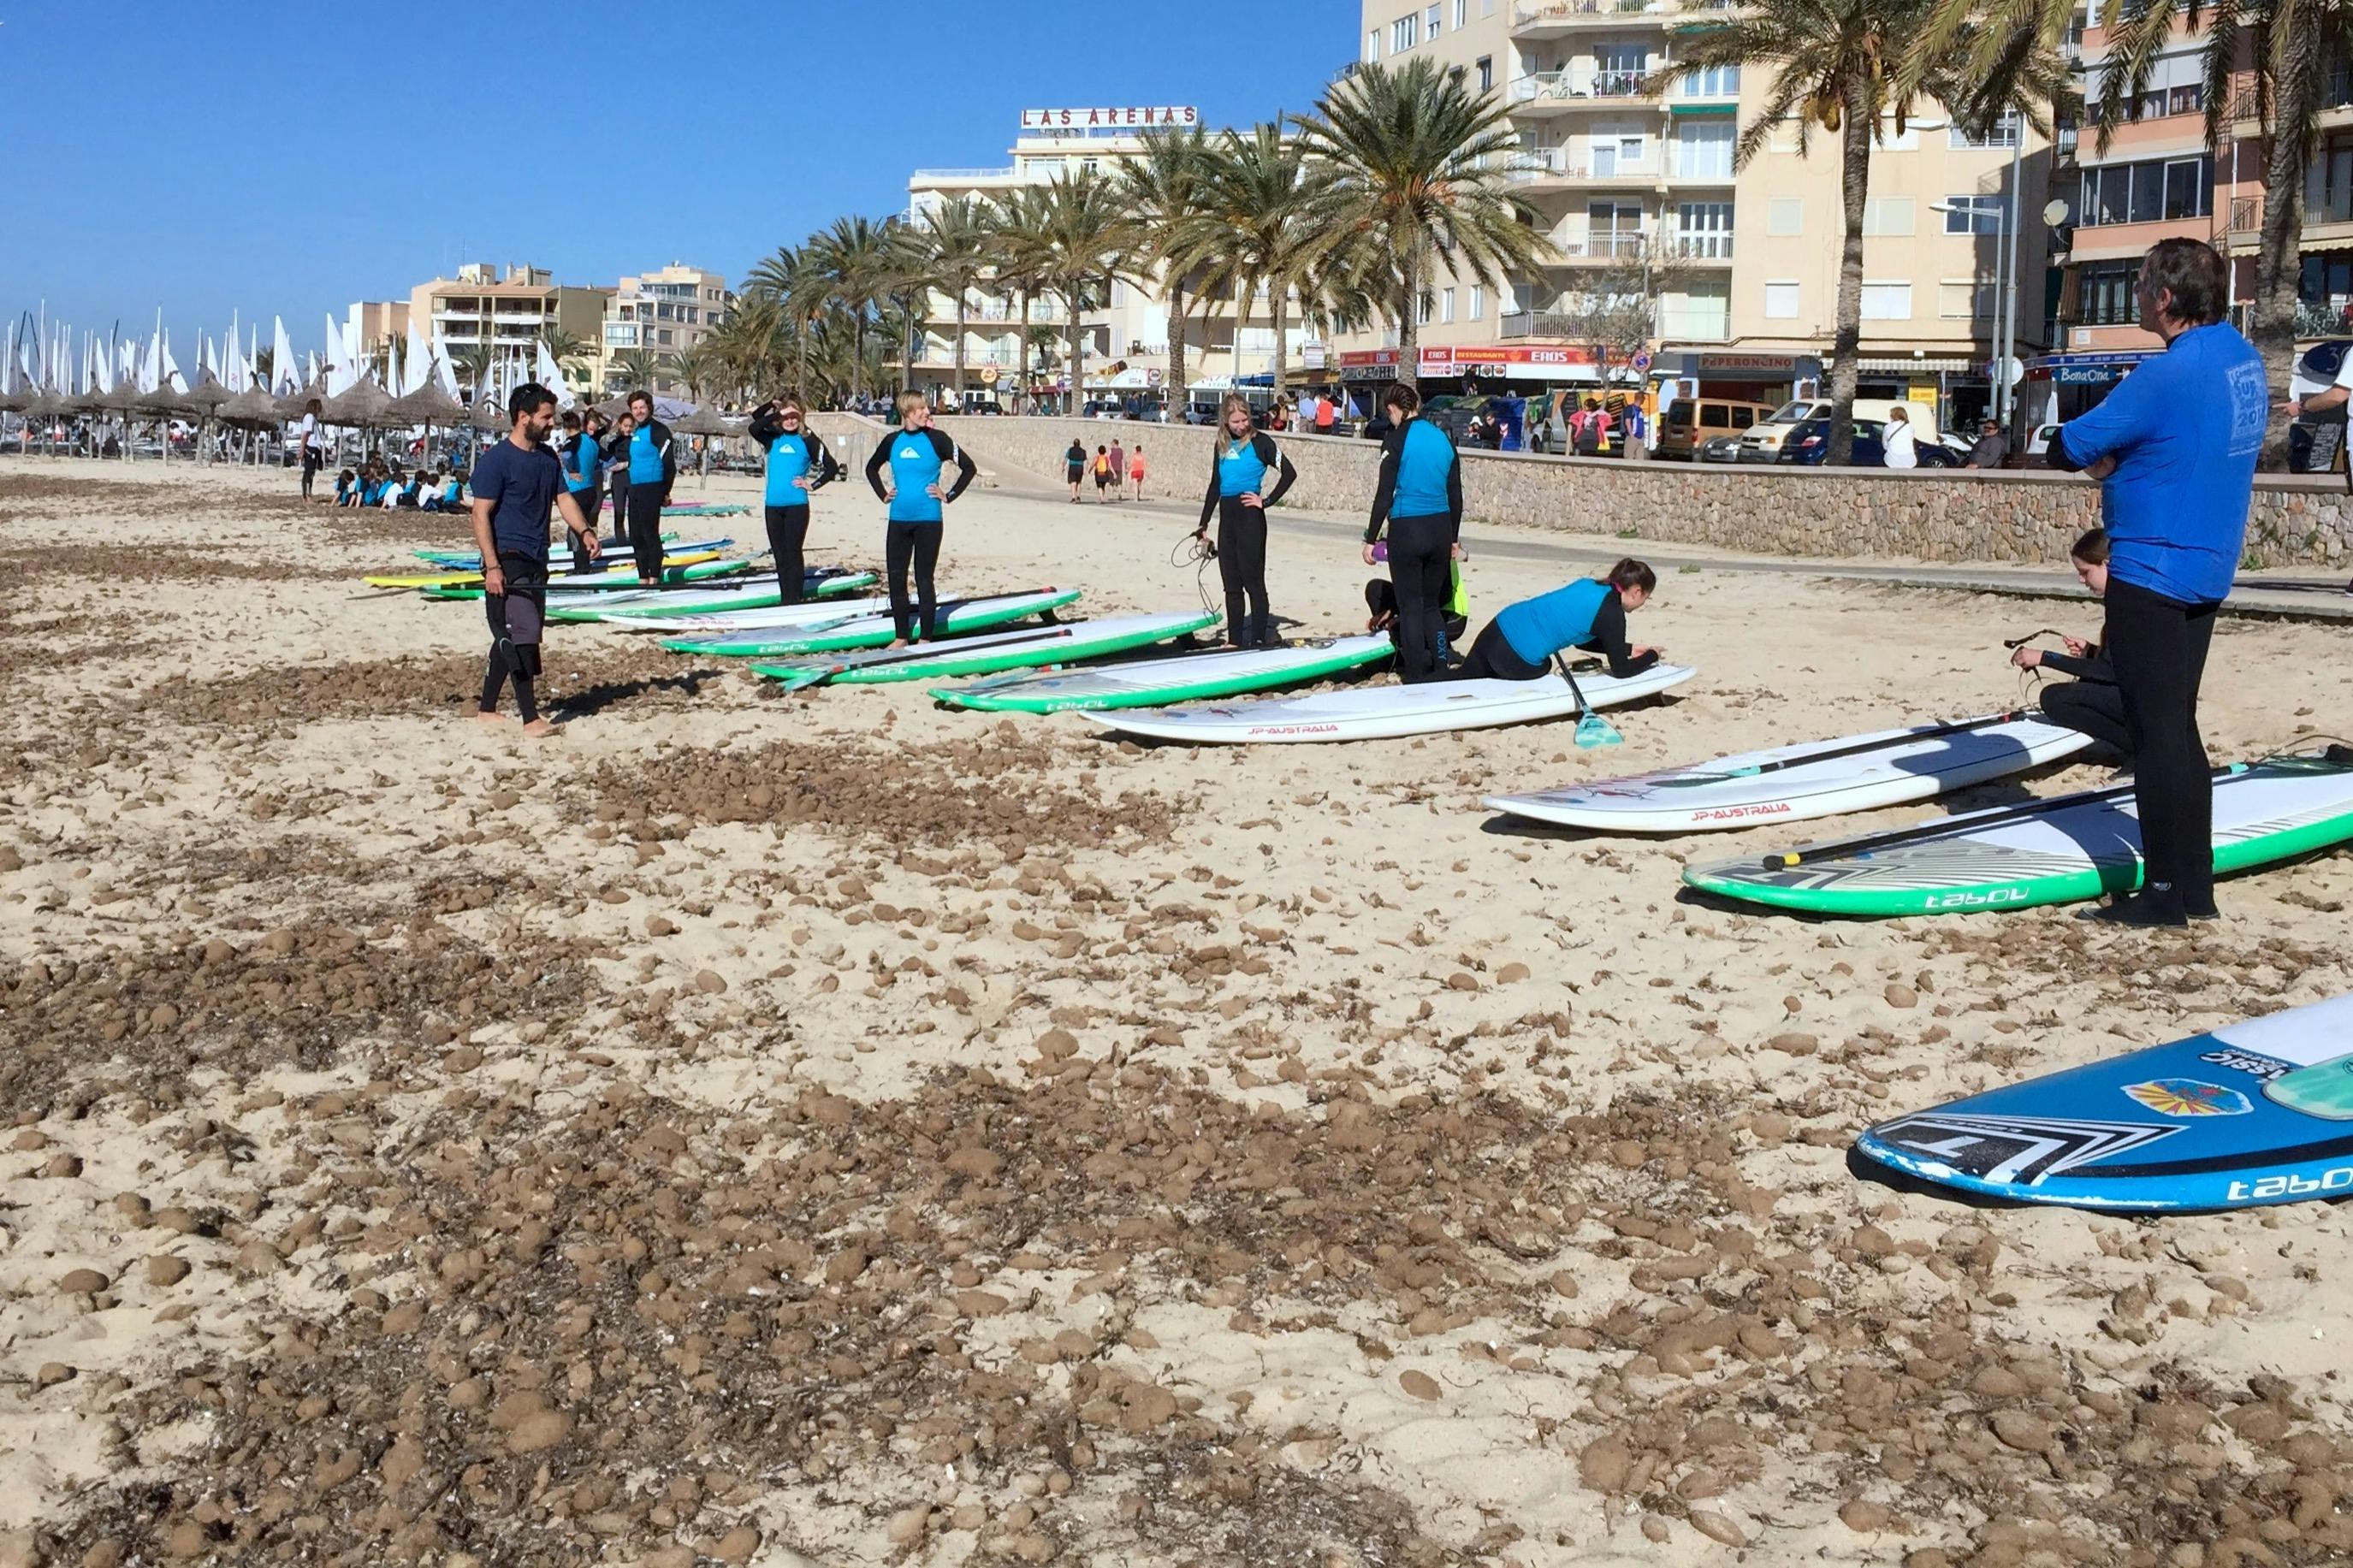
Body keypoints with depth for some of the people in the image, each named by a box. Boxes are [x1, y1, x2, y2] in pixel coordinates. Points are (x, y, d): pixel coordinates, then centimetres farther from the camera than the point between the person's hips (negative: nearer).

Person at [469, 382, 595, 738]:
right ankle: (530, 719, -12)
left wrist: (584, 530, -4)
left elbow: (563, 498, 16)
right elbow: (481, 515, -14)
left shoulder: (548, 457, 13)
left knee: (509, 638, 14)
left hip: (536, 561, 8)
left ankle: (487, 710, 24)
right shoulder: (496, 460, -12)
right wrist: (492, 566, -21)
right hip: (508, 561, -8)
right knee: (523, 637, -12)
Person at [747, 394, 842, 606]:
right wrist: (775, 412, -9)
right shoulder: (773, 438, 9)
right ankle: (785, 599, 16)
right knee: (779, 555, 9)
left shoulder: (808, 440, 0)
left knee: (792, 554, -5)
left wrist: (812, 485, -6)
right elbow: (754, 427, -9)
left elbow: (832, 467, -1)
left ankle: (794, 601, -2)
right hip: (773, 506, 4)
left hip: (796, 505, -4)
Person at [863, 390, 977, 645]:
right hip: (898, 520, 4)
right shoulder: (893, 441, 6)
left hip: (928, 521, -4)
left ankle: (925, 639, 8)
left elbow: (969, 467, -3)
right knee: (896, 578, 6)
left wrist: (949, 496, -6)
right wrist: (883, 494, 11)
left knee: (924, 580, 0)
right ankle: (901, 637, 17)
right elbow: (872, 468, 23)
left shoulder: (936, 439, -4)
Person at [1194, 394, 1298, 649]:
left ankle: (1259, 639, -2)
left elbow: (1289, 472, -9)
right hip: (1227, 517, 7)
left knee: (1253, 581, -5)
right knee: (1232, 585, 10)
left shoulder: (1259, 441, -5)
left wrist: (1267, 501, -10)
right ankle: (1235, 641, 17)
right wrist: (1203, 524, 18)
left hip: (1249, 516, -7)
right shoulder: (1222, 445, 13)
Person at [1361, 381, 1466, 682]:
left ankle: (1415, 678, 7)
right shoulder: (1443, 439, 6)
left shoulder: (1396, 442, -10)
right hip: (1440, 530, 5)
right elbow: (1455, 495, 11)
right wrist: (1454, 538, 20)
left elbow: (1384, 496, -11)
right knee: (1431, 605, 16)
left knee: (1410, 607, 4)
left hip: (1406, 532, -5)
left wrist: (1370, 539, -4)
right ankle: (1436, 674, 17)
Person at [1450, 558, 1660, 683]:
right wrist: (1652, 655, 15)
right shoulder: (1611, 614, -9)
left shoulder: (1589, 584, 17)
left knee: (1463, 677, 31)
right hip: (1518, 660, -7)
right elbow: (1621, 670, -3)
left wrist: (1629, 650, 30)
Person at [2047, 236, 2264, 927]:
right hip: (2205, 570, 9)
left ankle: (2166, 894, 3)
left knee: (2156, 734, -2)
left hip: (2150, 572, -9)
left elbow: (2067, 447, -16)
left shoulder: (2168, 375, -20)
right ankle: (2196, 886, 20)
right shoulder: (2242, 359, 8)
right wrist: (2119, 457, 1)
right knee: (2178, 729, 15)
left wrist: (2101, 451, 4)